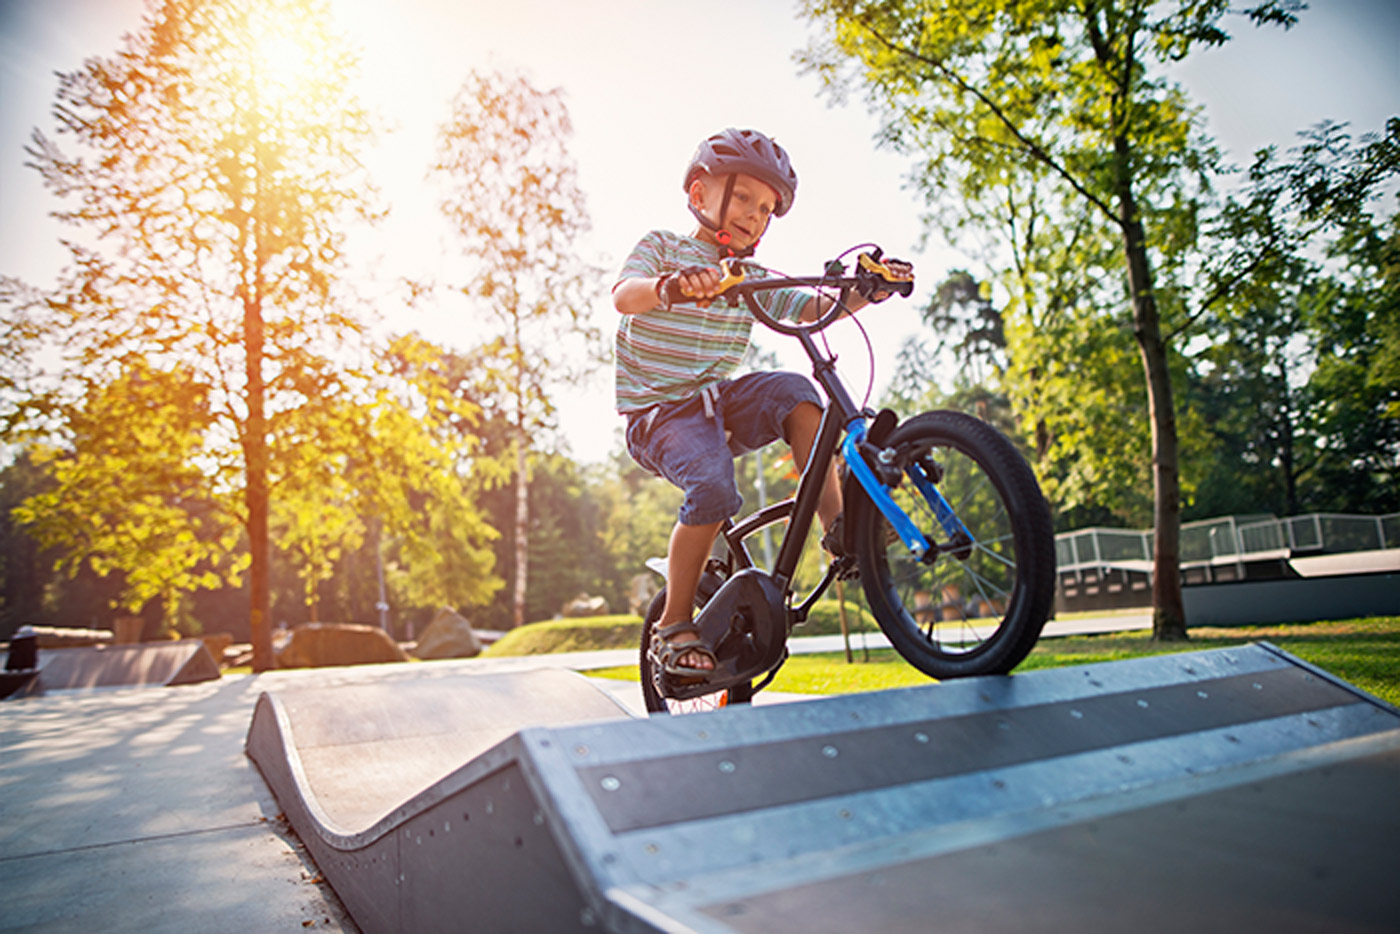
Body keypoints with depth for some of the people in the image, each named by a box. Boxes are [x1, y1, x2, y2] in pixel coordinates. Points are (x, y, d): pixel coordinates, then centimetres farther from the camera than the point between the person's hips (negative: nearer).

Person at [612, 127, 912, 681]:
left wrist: (863, 291, -17)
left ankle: (837, 524, -19)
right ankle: (674, 626, -14)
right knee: (713, 486, -30)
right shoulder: (661, 248, -1)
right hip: (656, 410, -5)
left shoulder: (751, 279, 13)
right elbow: (623, 296, -22)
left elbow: (813, 310, 2)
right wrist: (671, 286, -44)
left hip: (718, 400, 5)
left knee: (795, 392, -23)